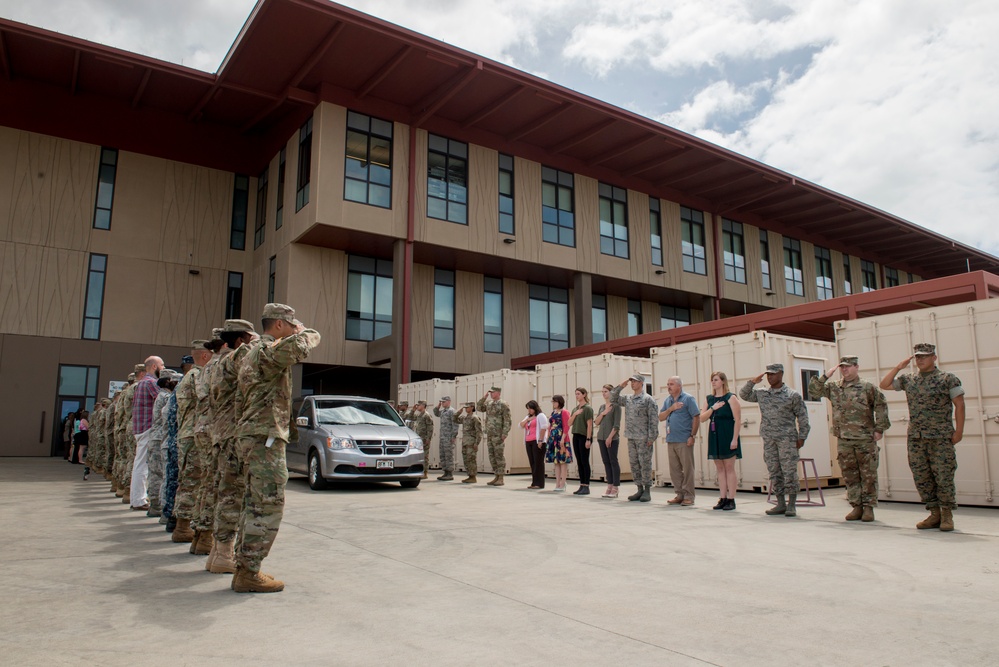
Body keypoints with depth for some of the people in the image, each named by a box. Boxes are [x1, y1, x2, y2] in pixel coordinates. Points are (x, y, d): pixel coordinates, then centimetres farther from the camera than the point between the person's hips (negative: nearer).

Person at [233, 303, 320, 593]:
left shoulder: (253, 353, 20)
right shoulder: (268, 351, -13)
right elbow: (301, 344, -31)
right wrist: (304, 331, -10)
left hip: (251, 436, 11)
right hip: (266, 438, -11)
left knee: (254, 505, 14)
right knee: (267, 507, -7)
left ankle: (245, 567, 20)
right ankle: (247, 574, -3)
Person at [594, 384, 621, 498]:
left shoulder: (615, 406, -4)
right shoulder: (601, 407, 15)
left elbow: (617, 424, -10)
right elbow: (596, 422, 11)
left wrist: (610, 437, -16)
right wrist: (602, 414, -5)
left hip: (612, 438, -6)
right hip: (601, 437, 6)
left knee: (613, 462, -4)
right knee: (606, 462, 7)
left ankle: (615, 489, -2)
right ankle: (609, 487, 12)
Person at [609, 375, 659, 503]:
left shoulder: (648, 399, -5)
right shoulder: (628, 400, 14)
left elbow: (654, 419, -9)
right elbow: (613, 400, 21)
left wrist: (651, 437, -14)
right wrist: (620, 386, 9)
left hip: (643, 438, -6)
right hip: (631, 437, 7)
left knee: (645, 464, -2)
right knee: (634, 464, 9)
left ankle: (647, 491, 5)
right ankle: (640, 489, 17)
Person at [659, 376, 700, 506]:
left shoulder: (688, 399, -4)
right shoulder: (667, 400, 15)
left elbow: (696, 418, -8)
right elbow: (661, 417, 11)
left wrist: (693, 435, -13)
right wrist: (670, 409, -5)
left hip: (684, 440, -6)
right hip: (671, 440, 6)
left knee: (687, 468, -2)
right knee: (674, 469, 9)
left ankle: (689, 496, 4)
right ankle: (680, 494, 18)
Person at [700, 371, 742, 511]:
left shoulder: (731, 398, -6)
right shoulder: (709, 399, 11)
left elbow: (738, 420, -10)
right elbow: (702, 418, 5)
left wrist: (735, 439, -16)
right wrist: (712, 408, -10)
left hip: (727, 436, -6)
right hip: (714, 436, 6)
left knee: (729, 468, -3)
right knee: (720, 469, 8)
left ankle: (731, 499, 2)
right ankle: (723, 498, 12)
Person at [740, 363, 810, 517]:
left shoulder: (793, 395, -1)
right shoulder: (761, 394, 12)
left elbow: (803, 417, 1)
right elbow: (743, 395, 20)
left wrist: (801, 437, -3)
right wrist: (752, 382, 6)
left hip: (787, 439, -5)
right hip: (768, 439, 5)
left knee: (789, 472, -4)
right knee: (774, 473, 7)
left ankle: (791, 505, 3)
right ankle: (780, 504, 14)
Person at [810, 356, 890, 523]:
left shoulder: (867, 387, -1)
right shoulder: (834, 388, 9)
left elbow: (881, 406, -2)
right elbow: (813, 391, 7)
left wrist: (879, 428, -7)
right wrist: (825, 376, -3)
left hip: (865, 440, -4)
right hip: (844, 440, 4)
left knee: (868, 475, 2)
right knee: (850, 475, 8)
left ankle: (868, 507, 10)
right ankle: (856, 506, 16)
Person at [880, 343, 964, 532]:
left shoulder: (948, 379, -1)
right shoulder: (908, 380, 12)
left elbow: (959, 405, -3)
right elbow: (884, 385, 13)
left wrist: (958, 431, -9)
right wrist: (899, 367, 6)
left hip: (941, 437, -5)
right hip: (916, 438, 5)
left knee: (943, 476, -2)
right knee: (921, 477, 6)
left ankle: (947, 515, 10)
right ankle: (935, 514, 15)